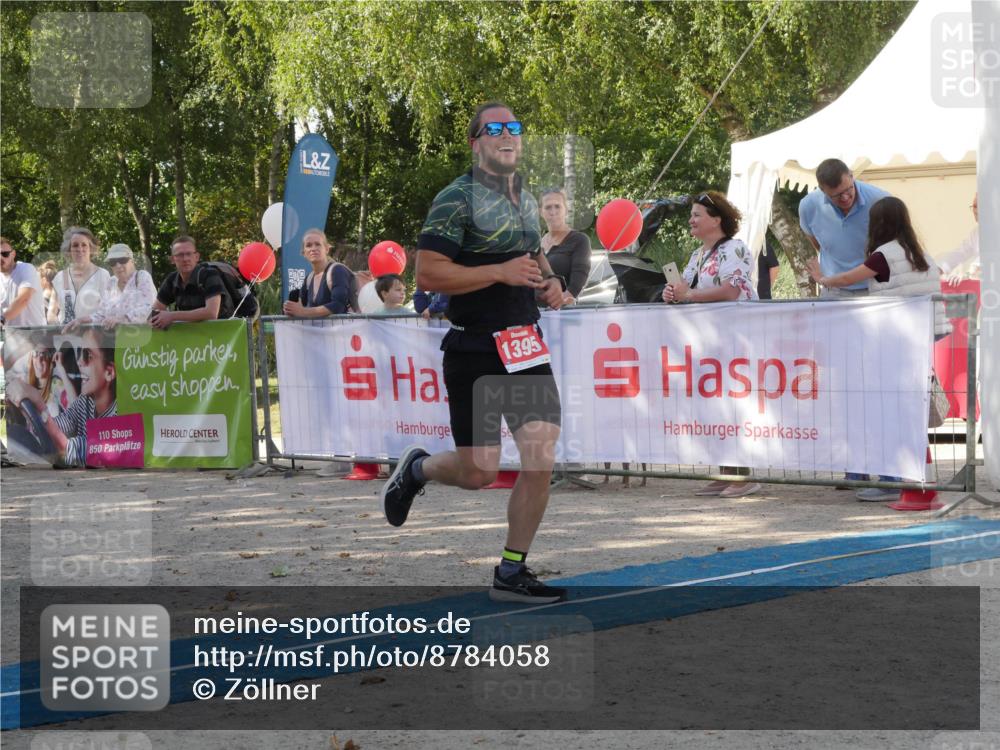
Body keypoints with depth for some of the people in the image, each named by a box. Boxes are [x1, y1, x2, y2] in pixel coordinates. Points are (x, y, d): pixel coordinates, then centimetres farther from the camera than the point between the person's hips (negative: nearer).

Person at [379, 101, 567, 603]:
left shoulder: (527, 200, 15)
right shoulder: (457, 199, -10)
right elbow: (427, 274, -18)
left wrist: (549, 282, 9)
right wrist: (501, 272, -22)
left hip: (526, 344, 6)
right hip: (474, 349, -6)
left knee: (541, 455, -5)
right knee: (477, 473, -3)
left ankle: (511, 573, 6)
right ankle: (416, 469, 32)